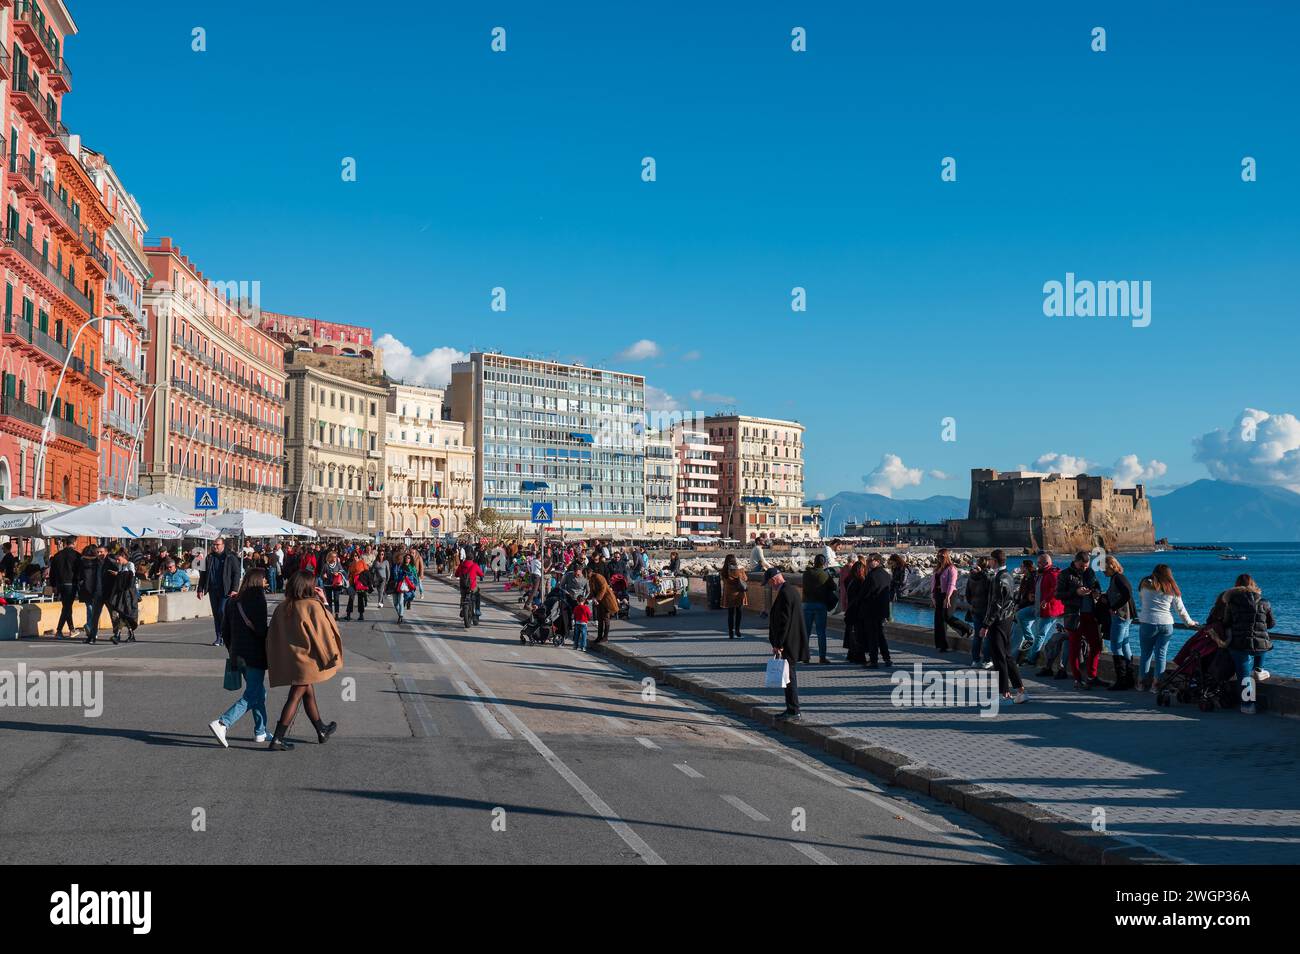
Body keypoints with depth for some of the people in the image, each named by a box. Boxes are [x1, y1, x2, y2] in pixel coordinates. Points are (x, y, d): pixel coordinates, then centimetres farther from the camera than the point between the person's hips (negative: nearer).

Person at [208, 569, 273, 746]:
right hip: (254, 655, -8)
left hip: (238, 656, 8)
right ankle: (221, 723, -18)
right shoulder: (258, 598, -12)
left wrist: (233, 652, 21)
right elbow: (261, 629, -17)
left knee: (259, 692, 19)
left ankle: (260, 732, 22)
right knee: (251, 696, -5)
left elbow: (226, 633, 13)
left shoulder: (233, 602, 10)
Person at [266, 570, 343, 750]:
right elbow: (324, 630, -10)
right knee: (295, 697, -1)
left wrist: (273, 661, 13)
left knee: (309, 693, 21)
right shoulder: (313, 606, -16)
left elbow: (273, 636, 6)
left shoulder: (282, 608, 2)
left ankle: (322, 730, 35)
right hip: (305, 658, -7)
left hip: (287, 659, 7)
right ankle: (277, 739, -4)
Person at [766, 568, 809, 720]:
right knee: (790, 677, 15)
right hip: (793, 644, 10)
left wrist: (778, 645, -19)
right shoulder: (792, 591, 13)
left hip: (788, 644, -10)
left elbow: (784, 622, -22)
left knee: (789, 677, -3)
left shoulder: (784, 594, -19)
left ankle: (793, 711, 1)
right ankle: (792, 709, 21)